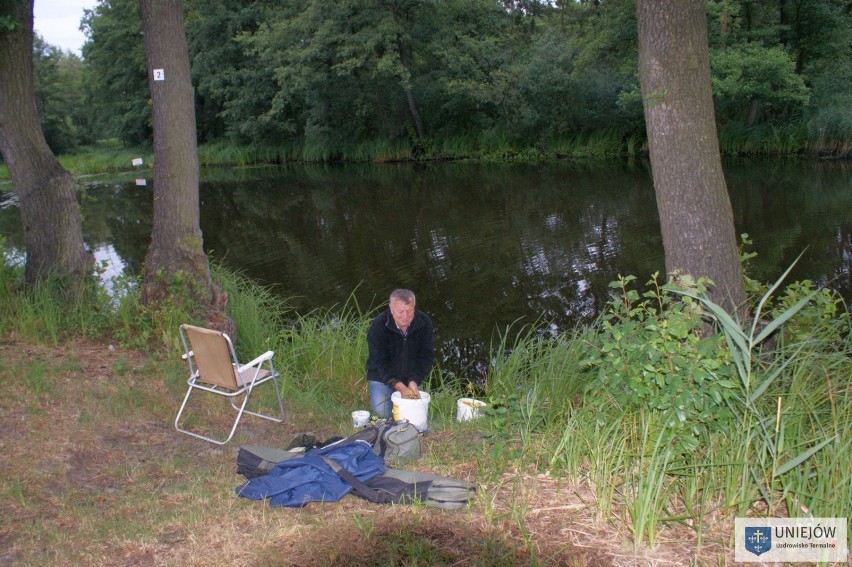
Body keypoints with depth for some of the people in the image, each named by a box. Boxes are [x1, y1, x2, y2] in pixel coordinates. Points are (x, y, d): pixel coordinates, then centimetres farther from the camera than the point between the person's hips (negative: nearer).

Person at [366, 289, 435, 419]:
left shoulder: (424, 322, -14)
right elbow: (379, 363, -22)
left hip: (411, 377, 2)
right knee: (382, 413, -15)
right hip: (382, 377, -2)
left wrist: (414, 381, -22)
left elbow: (426, 356, -8)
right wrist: (400, 387, -32)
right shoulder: (378, 326, -23)